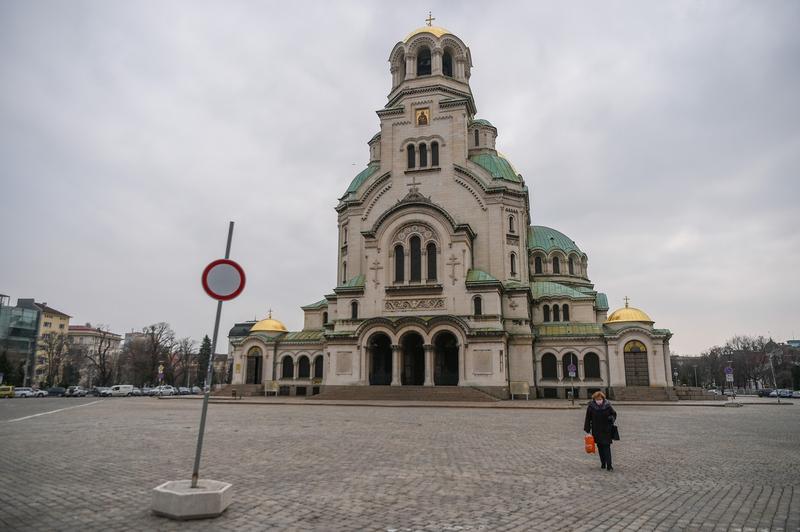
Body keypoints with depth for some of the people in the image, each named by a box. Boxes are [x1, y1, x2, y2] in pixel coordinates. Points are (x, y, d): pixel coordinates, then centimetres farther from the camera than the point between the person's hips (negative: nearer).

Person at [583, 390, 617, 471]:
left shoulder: (607, 406, -10)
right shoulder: (591, 406, -9)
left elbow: (614, 413, 8)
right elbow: (588, 418, -2)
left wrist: (612, 418, -14)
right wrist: (587, 430, -2)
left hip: (606, 430, -1)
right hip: (596, 430, 1)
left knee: (607, 447, -7)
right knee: (600, 447, 10)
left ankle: (609, 465, -5)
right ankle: (603, 464, 24)